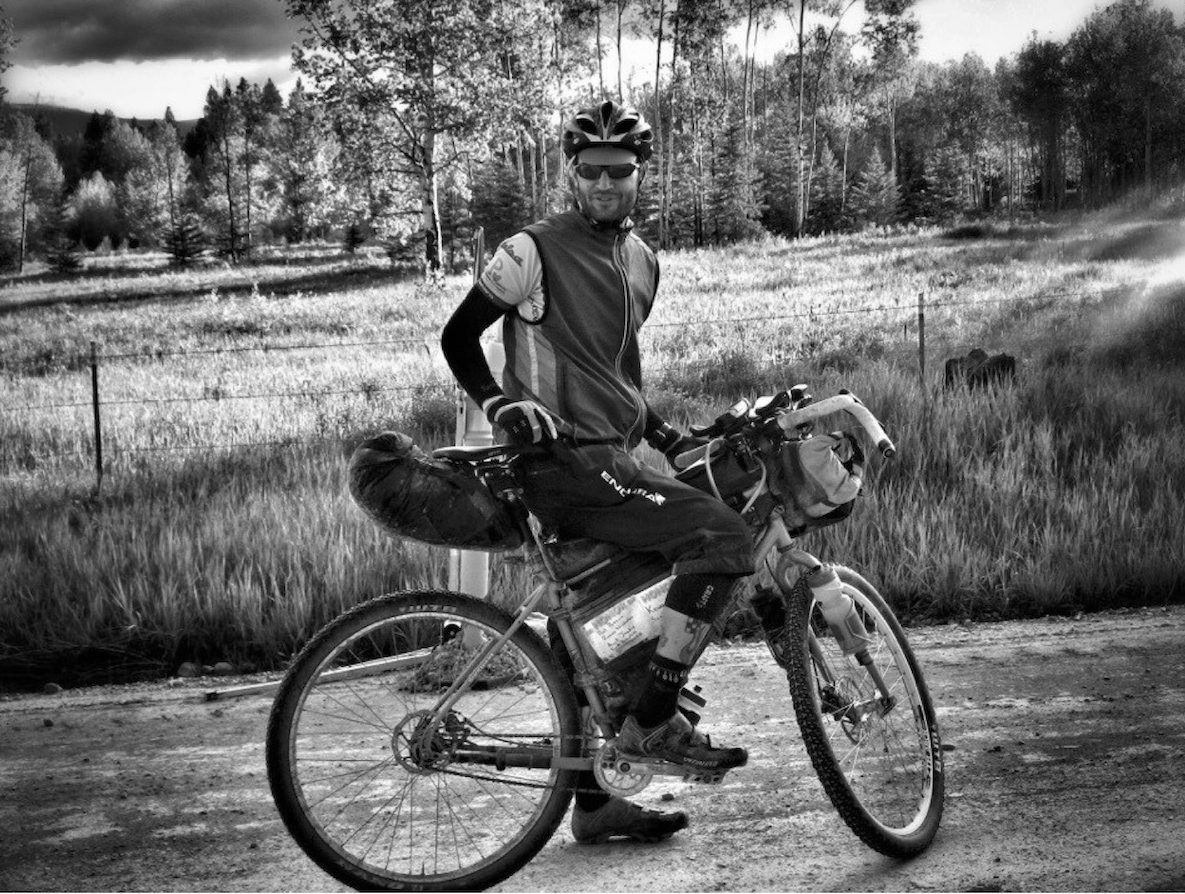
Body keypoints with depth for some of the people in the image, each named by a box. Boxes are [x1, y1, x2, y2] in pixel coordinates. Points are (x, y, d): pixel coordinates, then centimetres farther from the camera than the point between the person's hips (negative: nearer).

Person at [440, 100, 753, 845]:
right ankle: (652, 723, -15)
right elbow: (459, 338, -2)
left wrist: (664, 432, 17)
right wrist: (499, 402, -18)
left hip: (612, 460, 9)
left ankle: (594, 803, 26)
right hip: (565, 462, -9)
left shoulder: (642, 261, 16)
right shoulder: (535, 252, -7)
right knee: (721, 534, -21)